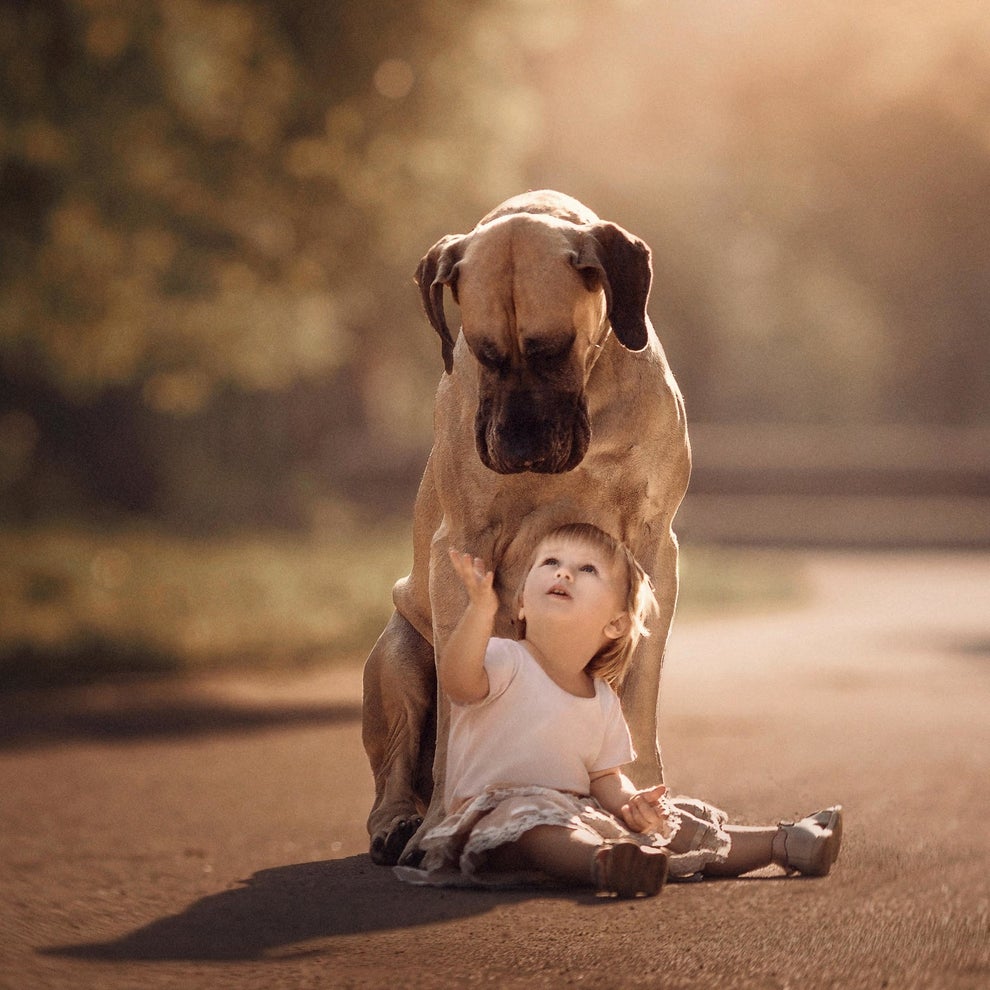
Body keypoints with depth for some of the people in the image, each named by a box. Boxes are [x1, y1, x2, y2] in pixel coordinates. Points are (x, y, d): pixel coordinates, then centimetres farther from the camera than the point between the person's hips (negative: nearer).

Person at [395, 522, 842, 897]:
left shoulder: (603, 703, 13)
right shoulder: (503, 661, -8)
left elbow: (604, 778, 18)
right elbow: (458, 679, -30)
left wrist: (629, 803, -6)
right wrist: (481, 609, -46)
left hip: (579, 817, 8)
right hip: (497, 811, -8)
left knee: (673, 825, 4)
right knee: (533, 813, -41)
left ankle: (780, 844, 16)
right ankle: (601, 863, -66)